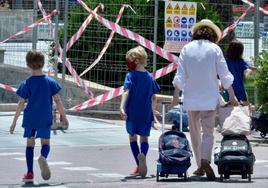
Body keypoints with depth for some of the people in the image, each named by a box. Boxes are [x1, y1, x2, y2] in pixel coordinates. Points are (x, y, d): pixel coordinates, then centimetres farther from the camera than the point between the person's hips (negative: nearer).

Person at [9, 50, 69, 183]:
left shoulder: (26, 84, -5)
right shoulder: (50, 82, -2)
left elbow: (21, 104, -5)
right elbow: (57, 101, -3)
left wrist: (14, 122, 1)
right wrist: (64, 117, 6)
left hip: (30, 118, 0)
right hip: (45, 119, 0)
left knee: (30, 143, 12)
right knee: (45, 142, 8)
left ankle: (29, 173, 8)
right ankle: (43, 157, -28)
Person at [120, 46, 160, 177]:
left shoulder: (131, 75, -8)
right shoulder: (149, 77, 5)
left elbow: (126, 92, -21)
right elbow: (153, 97, 11)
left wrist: (122, 107, -30)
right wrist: (153, 111, 24)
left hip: (132, 112, -3)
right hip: (146, 113, 3)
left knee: (132, 137, 13)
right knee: (144, 138, 6)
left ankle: (138, 166, 10)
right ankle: (142, 154, -27)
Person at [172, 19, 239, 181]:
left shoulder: (187, 49, 2)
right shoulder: (214, 49, -3)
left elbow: (180, 77, 2)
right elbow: (225, 75, -2)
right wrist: (232, 97, 5)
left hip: (191, 98, 2)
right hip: (210, 97, -2)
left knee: (195, 131, 13)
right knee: (208, 131, -2)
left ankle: (200, 166, 14)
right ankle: (205, 160, -25)